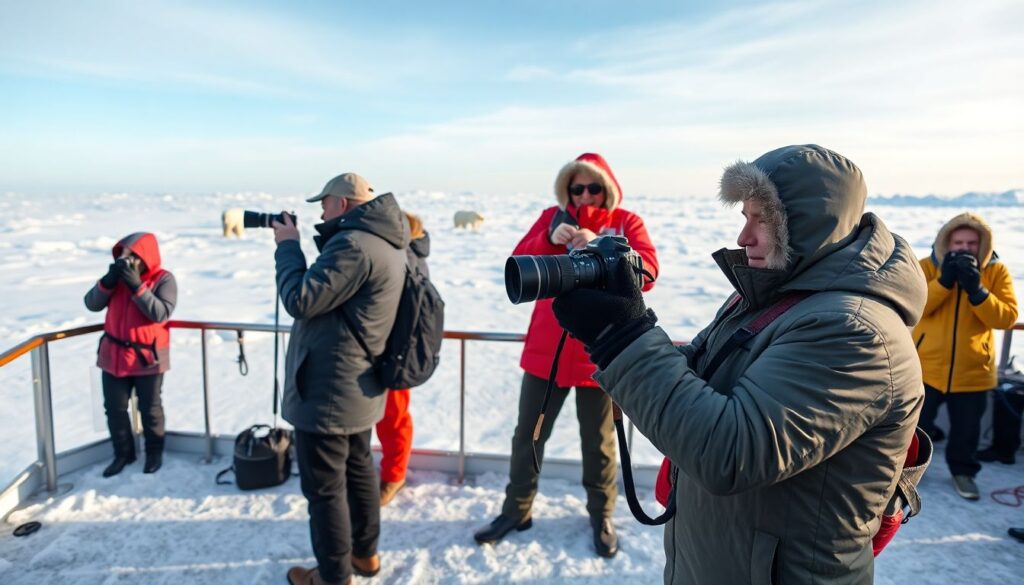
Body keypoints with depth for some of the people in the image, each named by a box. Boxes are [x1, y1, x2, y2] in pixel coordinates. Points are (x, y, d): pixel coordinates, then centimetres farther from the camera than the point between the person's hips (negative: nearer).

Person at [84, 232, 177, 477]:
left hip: (148, 357, -4)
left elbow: (161, 313, -25)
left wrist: (137, 286, -29)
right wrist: (108, 281, -17)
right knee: (114, 408, 12)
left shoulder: (163, 279, -13)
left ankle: (154, 451, 31)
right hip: (113, 356, 5)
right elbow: (92, 304, -2)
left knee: (150, 408, 11)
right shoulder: (117, 275, 2)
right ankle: (123, 452, 30)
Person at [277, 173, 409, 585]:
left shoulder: (354, 244, -24)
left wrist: (287, 245, -9)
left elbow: (300, 300, -21)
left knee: (324, 488, 5)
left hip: (328, 391, -10)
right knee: (359, 469, 21)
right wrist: (303, 245, 4)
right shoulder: (387, 242, 9)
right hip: (359, 387, 10)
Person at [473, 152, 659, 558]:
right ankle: (516, 510, 30)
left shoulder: (626, 223, 1)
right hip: (546, 350, 2)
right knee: (528, 435, 12)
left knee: (598, 442, 13)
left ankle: (601, 517, 33)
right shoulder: (552, 217, 6)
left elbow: (646, 271, -16)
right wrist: (549, 239, -22)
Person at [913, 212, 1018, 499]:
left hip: (973, 370, 2)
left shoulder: (997, 272, -2)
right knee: (917, 423, 6)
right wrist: (945, 281, -25)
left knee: (967, 429, 17)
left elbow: (1007, 317, -11)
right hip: (926, 366, -2)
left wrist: (977, 290, -24)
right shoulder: (927, 266, -6)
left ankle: (963, 471, 41)